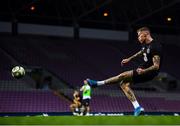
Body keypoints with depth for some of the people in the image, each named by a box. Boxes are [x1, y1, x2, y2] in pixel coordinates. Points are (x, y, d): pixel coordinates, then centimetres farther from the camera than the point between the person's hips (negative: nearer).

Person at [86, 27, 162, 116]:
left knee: (123, 76, -16)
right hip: (143, 68, 10)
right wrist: (129, 59, 28)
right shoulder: (145, 45, 7)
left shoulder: (155, 46, -23)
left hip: (149, 72, -10)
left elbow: (156, 66, -26)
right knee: (124, 83, 4)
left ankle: (98, 83, -4)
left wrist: (144, 71, -38)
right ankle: (137, 107, -1)